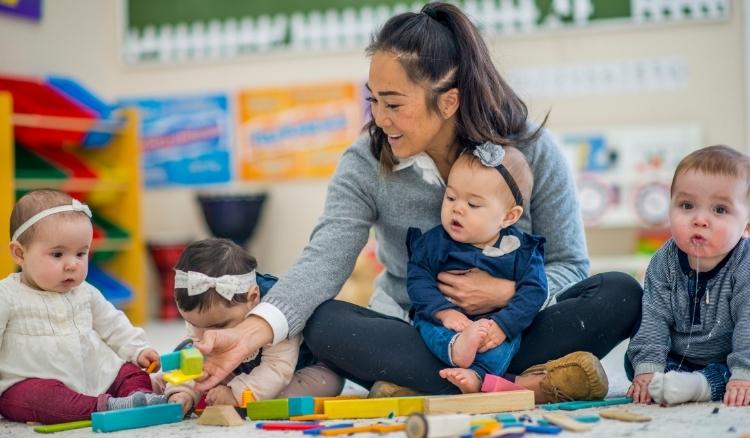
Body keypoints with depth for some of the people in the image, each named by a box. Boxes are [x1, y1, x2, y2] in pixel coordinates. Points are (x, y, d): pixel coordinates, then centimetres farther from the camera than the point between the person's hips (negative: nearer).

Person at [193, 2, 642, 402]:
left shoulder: (534, 151, -10)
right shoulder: (365, 165, -10)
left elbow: (569, 266, -6)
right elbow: (324, 262, -23)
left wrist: (507, 292, -26)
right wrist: (249, 333, -38)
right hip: (416, 337, 1)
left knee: (621, 293, -25)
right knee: (324, 325, -30)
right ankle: (526, 385, -33)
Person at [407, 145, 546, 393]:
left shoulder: (522, 251, -4)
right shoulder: (434, 242, -1)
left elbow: (532, 293, -12)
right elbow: (418, 279, -7)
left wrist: (502, 325, -26)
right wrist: (444, 312, -24)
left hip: (495, 324, -1)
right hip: (445, 321, 1)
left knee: (507, 335, -30)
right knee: (426, 323, -27)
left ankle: (477, 374, -51)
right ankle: (455, 348, -54)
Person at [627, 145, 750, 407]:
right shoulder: (664, 263, -9)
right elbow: (654, 317, -11)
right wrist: (647, 367, -22)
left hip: (727, 363, -3)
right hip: (679, 360, 4)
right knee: (633, 360, -12)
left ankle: (701, 385, -35)